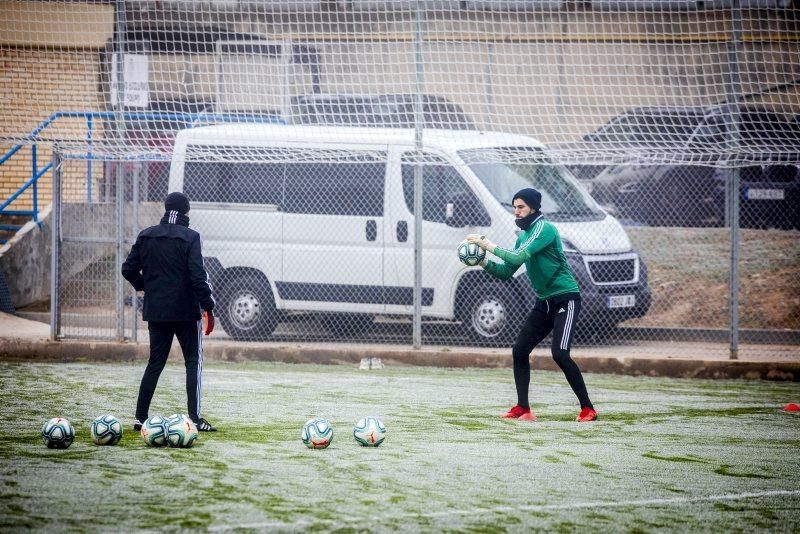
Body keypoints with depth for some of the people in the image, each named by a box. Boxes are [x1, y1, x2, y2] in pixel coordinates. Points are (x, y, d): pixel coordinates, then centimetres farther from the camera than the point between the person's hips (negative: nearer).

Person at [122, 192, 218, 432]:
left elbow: (128, 269, 7)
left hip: (155, 310, 5)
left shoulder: (146, 236, 5)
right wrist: (208, 308, -12)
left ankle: (141, 417, 10)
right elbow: (198, 276, -16)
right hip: (186, 311, -5)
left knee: (155, 362, 12)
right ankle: (195, 418, -4)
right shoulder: (189, 237, -11)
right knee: (194, 361, 3)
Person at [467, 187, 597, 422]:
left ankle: (587, 409, -13)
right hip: (544, 302, 9)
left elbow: (519, 256, -25)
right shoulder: (523, 236, 13)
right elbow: (505, 272, 14)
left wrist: (489, 246, -18)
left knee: (560, 353, -19)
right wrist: (484, 262, -2)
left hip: (566, 299, -9)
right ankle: (522, 409, 10)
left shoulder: (544, 229, -14)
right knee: (519, 350, 3)